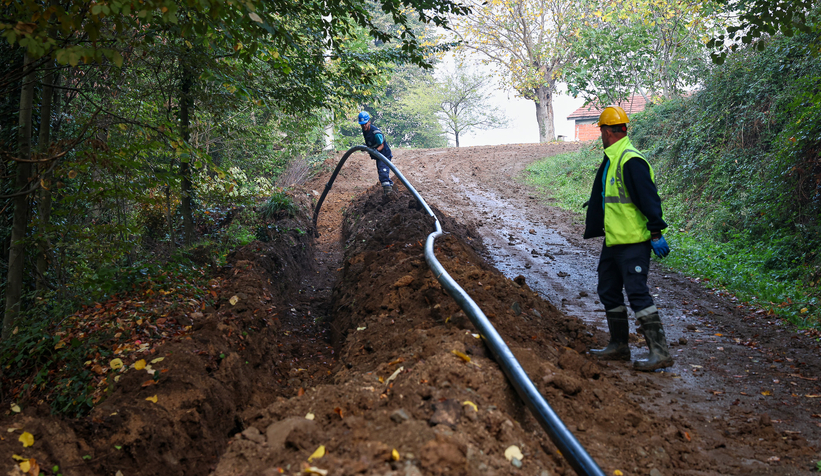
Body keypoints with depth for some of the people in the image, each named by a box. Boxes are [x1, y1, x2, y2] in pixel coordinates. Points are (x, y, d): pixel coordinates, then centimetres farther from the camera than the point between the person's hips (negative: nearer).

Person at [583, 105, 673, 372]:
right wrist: (594, 228, 31)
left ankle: (660, 352, -5)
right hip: (613, 241, 11)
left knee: (637, 294, -11)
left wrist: (655, 233, -23)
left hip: (633, 242, -11)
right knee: (608, 291, 16)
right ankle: (619, 346, 28)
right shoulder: (610, 160, 14)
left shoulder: (631, 160, -17)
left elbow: (649, 198, -21)